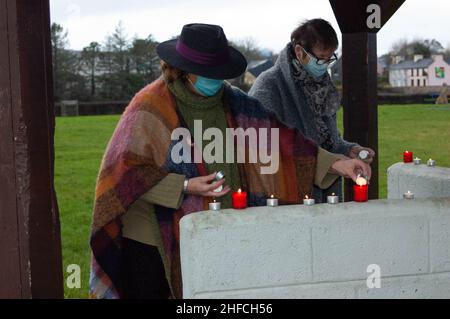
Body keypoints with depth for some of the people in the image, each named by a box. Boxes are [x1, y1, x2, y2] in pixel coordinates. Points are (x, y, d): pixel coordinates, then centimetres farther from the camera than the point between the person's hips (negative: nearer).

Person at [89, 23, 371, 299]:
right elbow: (125, 172, -12)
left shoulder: (232, 102, 2)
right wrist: (185, 187, -19)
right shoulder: (150, 107, -12)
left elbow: (276, 137, -1)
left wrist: (333, 163, -9)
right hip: (155, 240, -4)